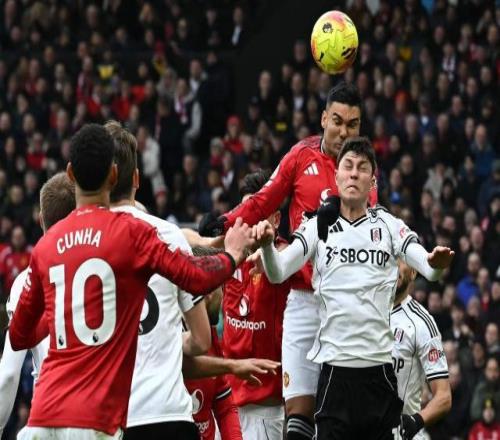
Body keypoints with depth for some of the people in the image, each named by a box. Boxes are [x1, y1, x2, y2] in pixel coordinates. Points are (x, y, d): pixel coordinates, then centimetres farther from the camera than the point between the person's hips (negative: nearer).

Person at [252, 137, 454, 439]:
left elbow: (428, 268, -4)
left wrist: (437, 263, -28)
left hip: (380, 365, 1)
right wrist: (267, 244, -24)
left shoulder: (388, 226, 8)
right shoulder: (318, 227, 8)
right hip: (334, 367, -1)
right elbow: (278, 273, -3)